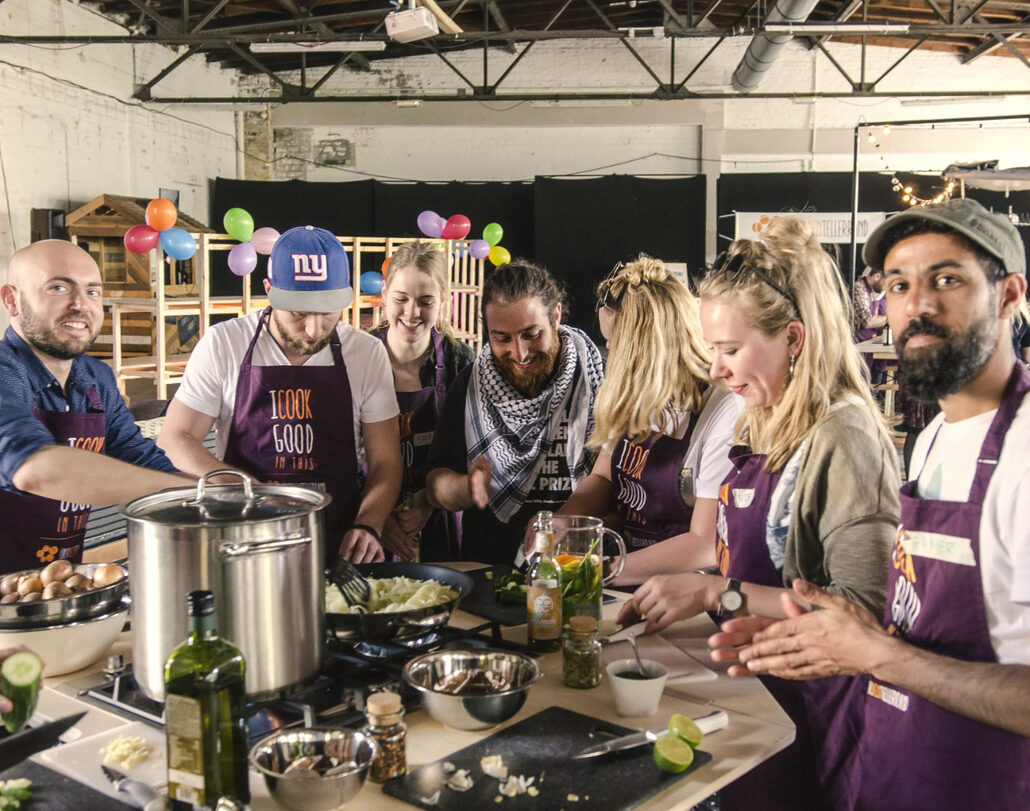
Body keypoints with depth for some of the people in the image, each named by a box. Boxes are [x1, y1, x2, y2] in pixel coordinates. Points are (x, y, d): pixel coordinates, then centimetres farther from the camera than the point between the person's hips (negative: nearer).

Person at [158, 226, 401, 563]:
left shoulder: (368, 354, 3)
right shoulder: (222, 345, -1)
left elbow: (385, 463, 6)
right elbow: (175, 439, 1)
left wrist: (367, 526, -14)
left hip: (339, 545, 1)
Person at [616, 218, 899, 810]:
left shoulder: (844, 439, -20)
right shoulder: (767, 426, 6)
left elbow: (864, 608, -25)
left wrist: (717, 592, -23)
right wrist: (674, 595, 3)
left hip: (803, 708, -7)